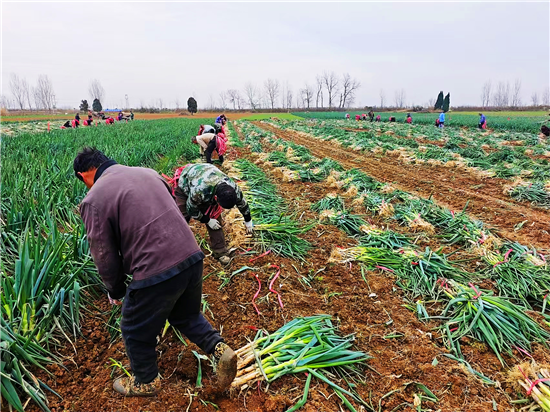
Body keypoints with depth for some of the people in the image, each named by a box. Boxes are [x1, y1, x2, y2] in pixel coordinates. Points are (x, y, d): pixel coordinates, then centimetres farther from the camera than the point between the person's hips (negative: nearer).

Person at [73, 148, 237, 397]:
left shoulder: (94, 199, -7)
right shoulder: (146, 172, 11)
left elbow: (104, 255, -3)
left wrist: (115, 291, 15)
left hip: (156, 274, -6)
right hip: (192, 257, 7)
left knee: (137, 332, 22)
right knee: (185, 316, 33)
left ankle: (146, 382, 43)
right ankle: (219, 348, 20)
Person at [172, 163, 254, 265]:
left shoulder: (233, 188, -30)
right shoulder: (199, 190, -47)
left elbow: (242, 204, -7)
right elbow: (191, 209, -26)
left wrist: (248, 221, 8)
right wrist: (207, 220, -18)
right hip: (185, 184, -4)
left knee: (214, 218, -6)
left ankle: (220, 252, 4)